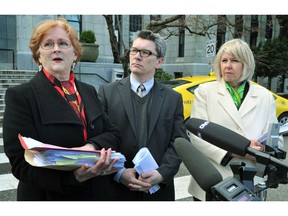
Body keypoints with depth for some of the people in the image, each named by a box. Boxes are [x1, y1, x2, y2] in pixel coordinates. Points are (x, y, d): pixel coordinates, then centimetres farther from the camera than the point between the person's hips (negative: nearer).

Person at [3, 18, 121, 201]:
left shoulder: (89, 91, 4)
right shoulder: (20, 96, -12)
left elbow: (113, 134, 0)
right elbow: (22, 163, -18)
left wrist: (92, 146, -22)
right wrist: (72, 175, -34)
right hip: (49, 196, -4)